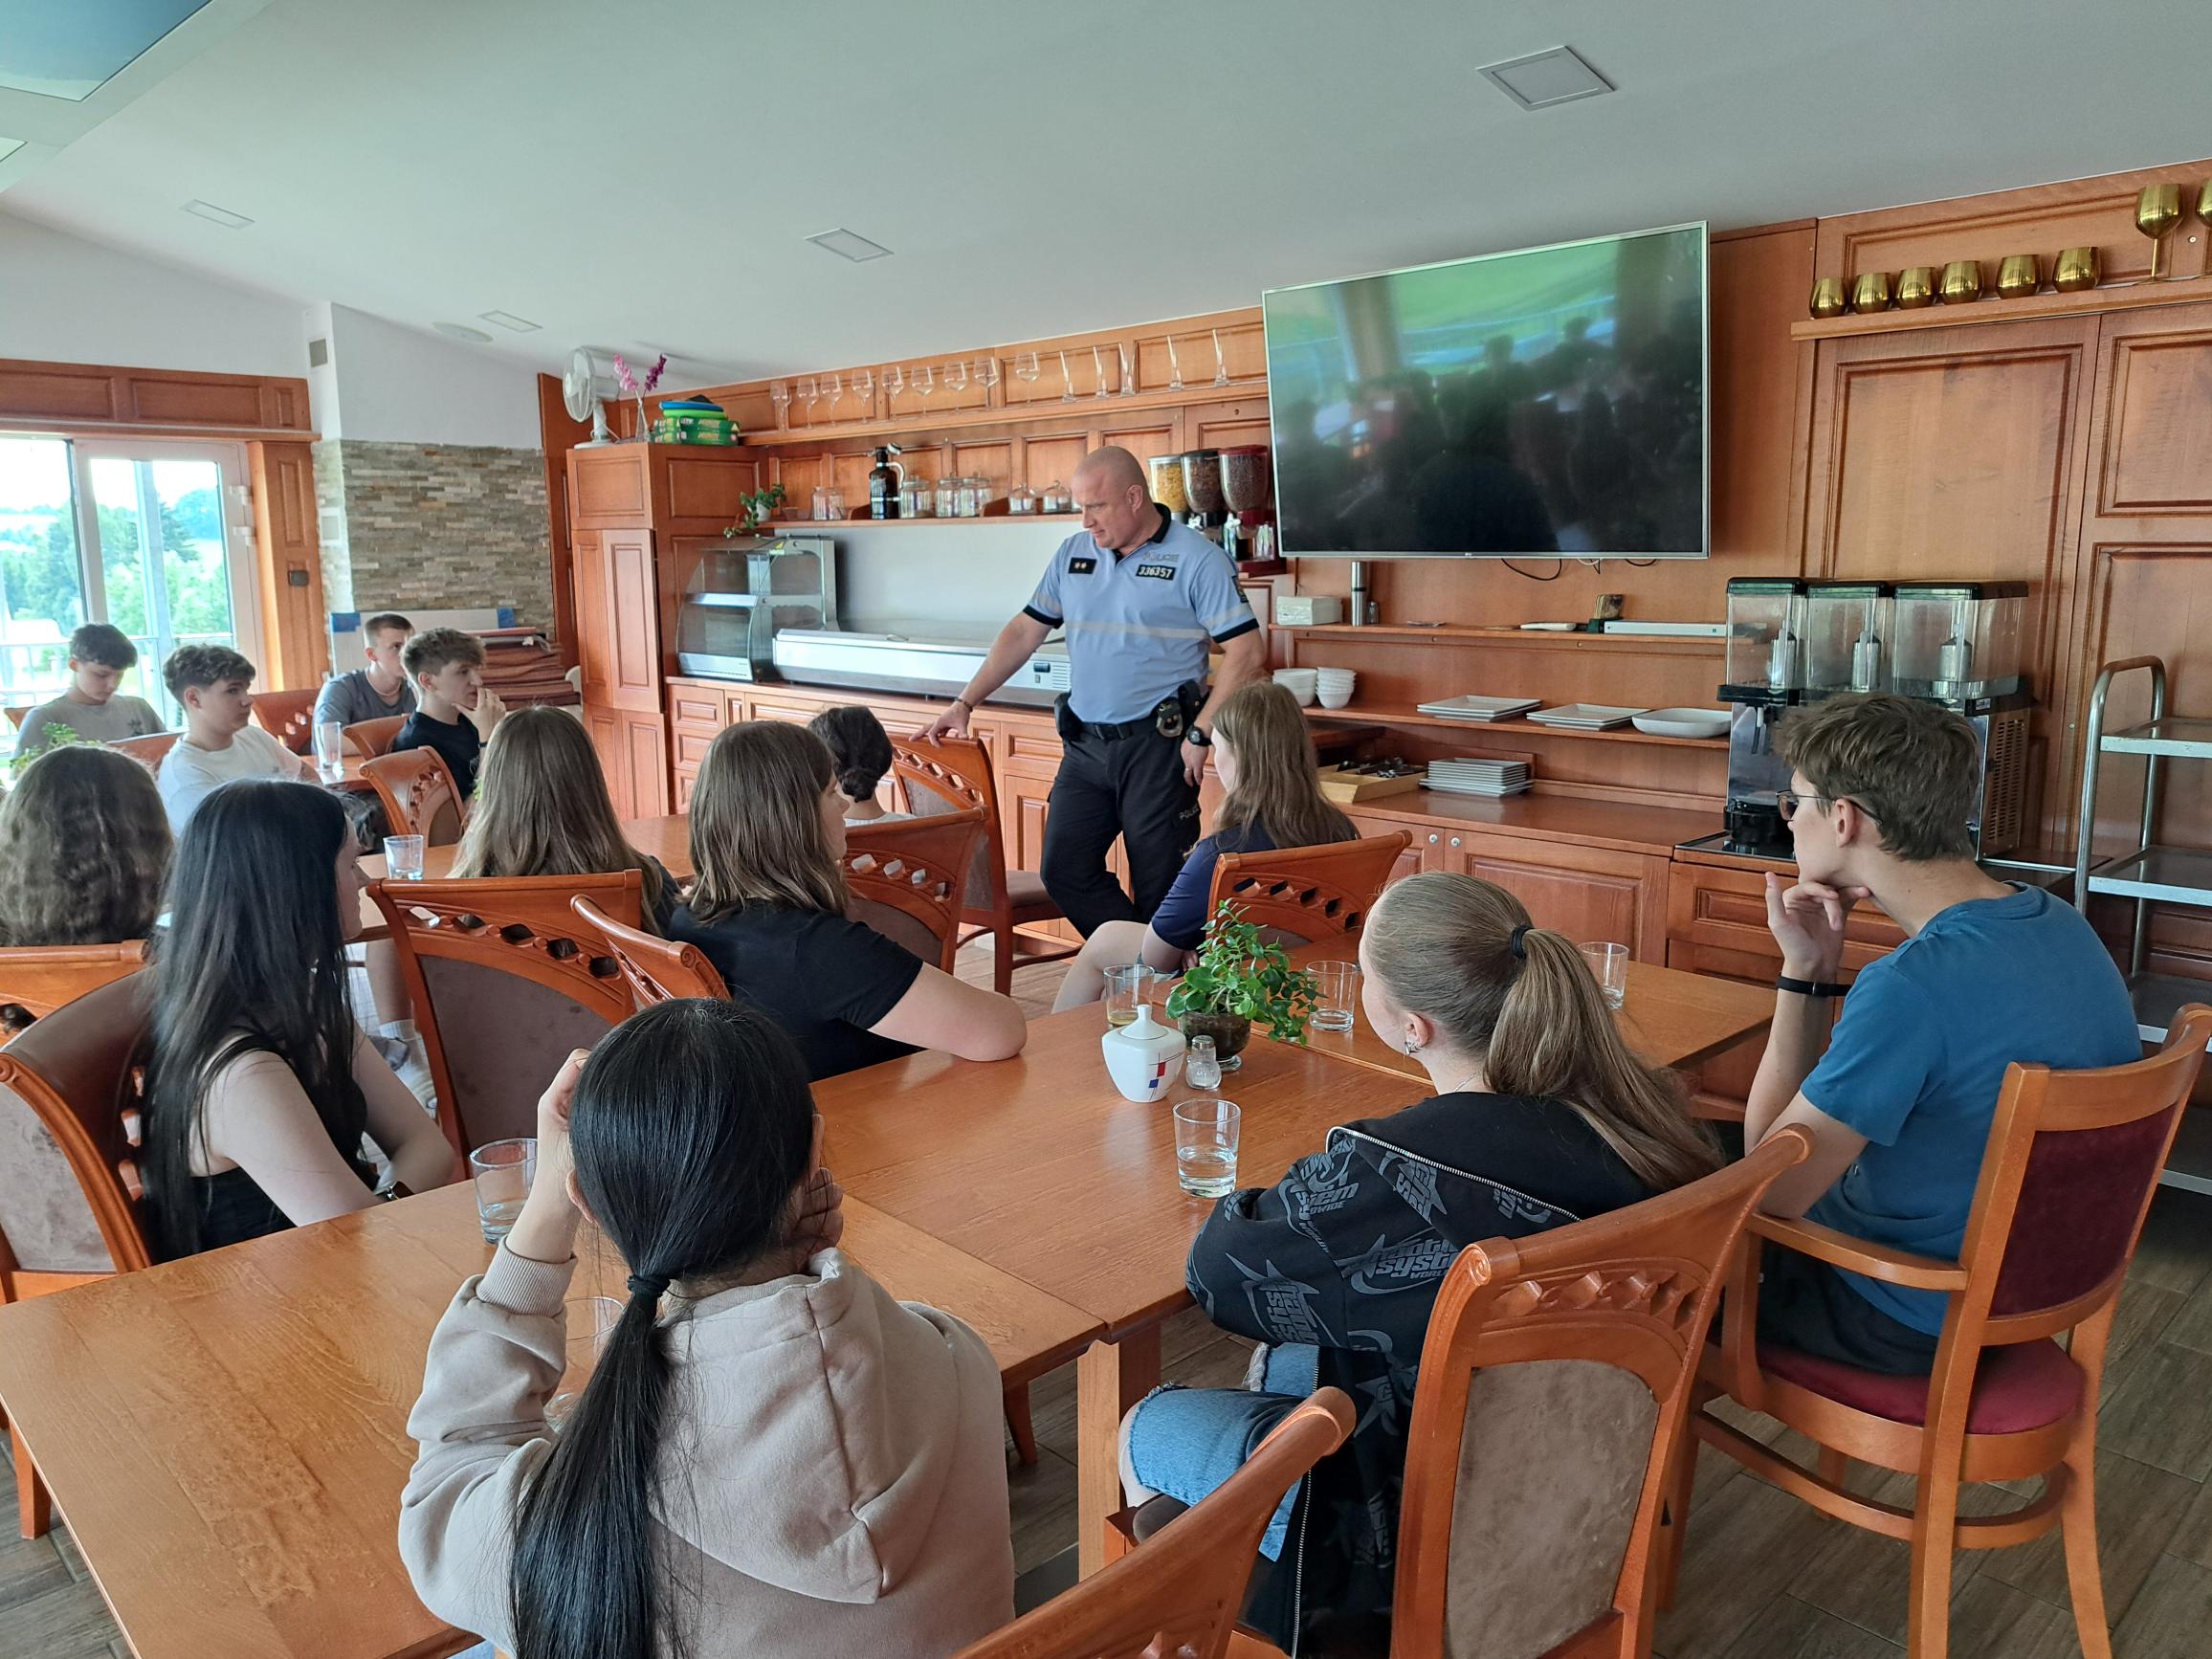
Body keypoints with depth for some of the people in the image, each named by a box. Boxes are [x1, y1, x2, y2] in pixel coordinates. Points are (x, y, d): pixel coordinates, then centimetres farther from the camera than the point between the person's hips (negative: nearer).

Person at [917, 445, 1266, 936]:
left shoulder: (1197, 559, -7)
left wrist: (1200, 735, -14)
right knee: (1064, 871, 3)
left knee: (1160, 888, 0)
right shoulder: (1072, 554, 10)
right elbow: (1024, 631, 14)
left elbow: (1247, 650, -11)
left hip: (1157, 748, -6)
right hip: (1084, 745, 6)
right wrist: (965, 703, 7)